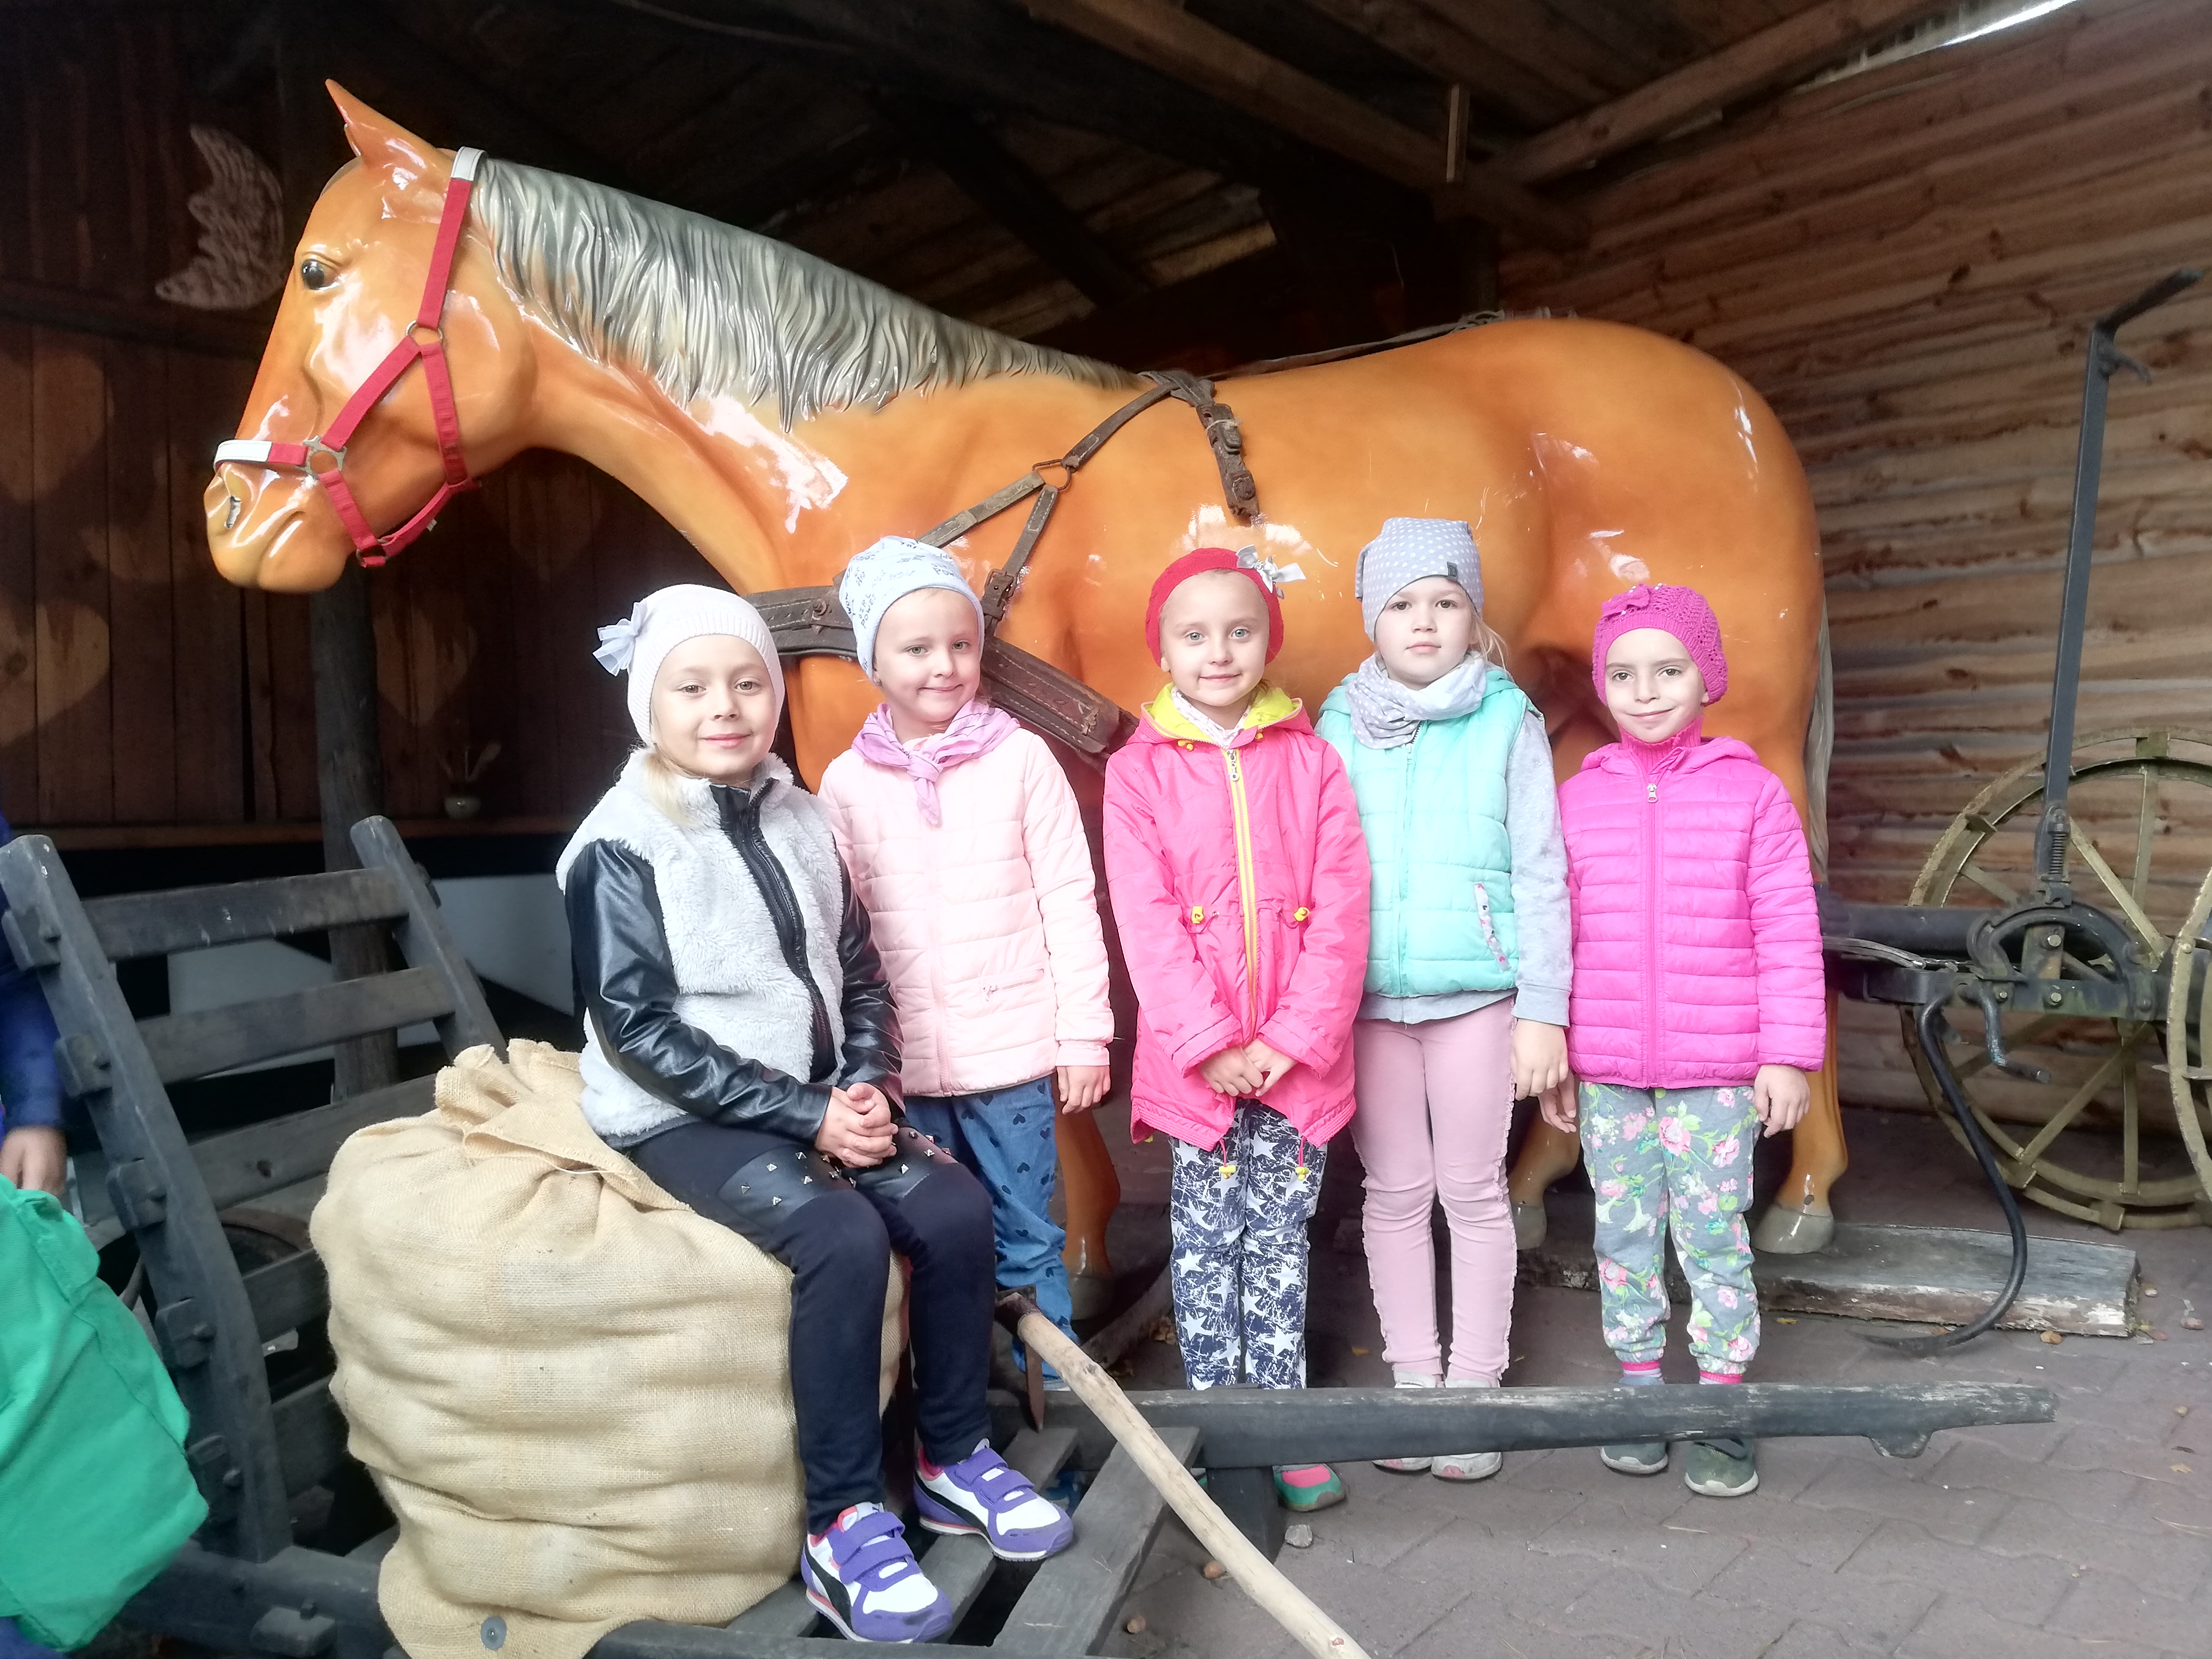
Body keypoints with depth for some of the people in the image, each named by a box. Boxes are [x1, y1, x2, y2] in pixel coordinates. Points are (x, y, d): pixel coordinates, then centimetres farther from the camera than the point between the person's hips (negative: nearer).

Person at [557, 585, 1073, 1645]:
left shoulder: (797, 818, 6)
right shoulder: (621, 846, -12)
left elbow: (859, 979, 10)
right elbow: (640, 1031, -17)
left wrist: (867, 1088, -10)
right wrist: (808, 1116, -21)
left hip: (812, 1100, 6)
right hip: (681, 1118, -6)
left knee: (956, 1206, -12)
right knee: (842, 1236, -28)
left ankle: (955, 1457, 8)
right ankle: (842, 1523, -11)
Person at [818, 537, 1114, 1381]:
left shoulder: (1022, 759, -4)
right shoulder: (847, 782, 1)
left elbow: (1069, 901, -3)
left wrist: (1084, 1035, -3)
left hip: (1011, 1055, -2)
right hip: (904, 1063, 2)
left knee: (1027, 1239, 9)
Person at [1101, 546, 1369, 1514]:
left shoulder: (1311, 761, 2)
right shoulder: (1138, 773, -1)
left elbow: (1341, 912, -3)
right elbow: (1149, 925, -8)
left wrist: (1294, 1037, -11)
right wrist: (1211, 1044, -14)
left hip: (1298, 1058, 1)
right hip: (1195, 1058, -1)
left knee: (1280, 1242, 12)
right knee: (1206, 1244, 9)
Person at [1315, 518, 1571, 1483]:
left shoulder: (1509, 721, -1)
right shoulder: (1338, 726, 3)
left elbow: (1540, 872, -1)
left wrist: (1543, 1009, -4)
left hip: (1477, 995, -2)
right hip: (1365, 997, 2)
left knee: (1473, 1192, 9)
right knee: (1394, 1194, 11)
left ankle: (1475, 1384, 23)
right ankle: (1412, 1379, 26)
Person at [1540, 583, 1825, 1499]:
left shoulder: (1752, 793, -3)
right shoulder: (1578, 798, 3)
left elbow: (1789, 934, -3)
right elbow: (1555, 934, 6)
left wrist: (1789, 1054, -6)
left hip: (1717, 1069, -2)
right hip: (1606, 1069, 3)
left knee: (1712, 1233, 7)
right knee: (1623, 1233, 12)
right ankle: (1638, 1387, 29)